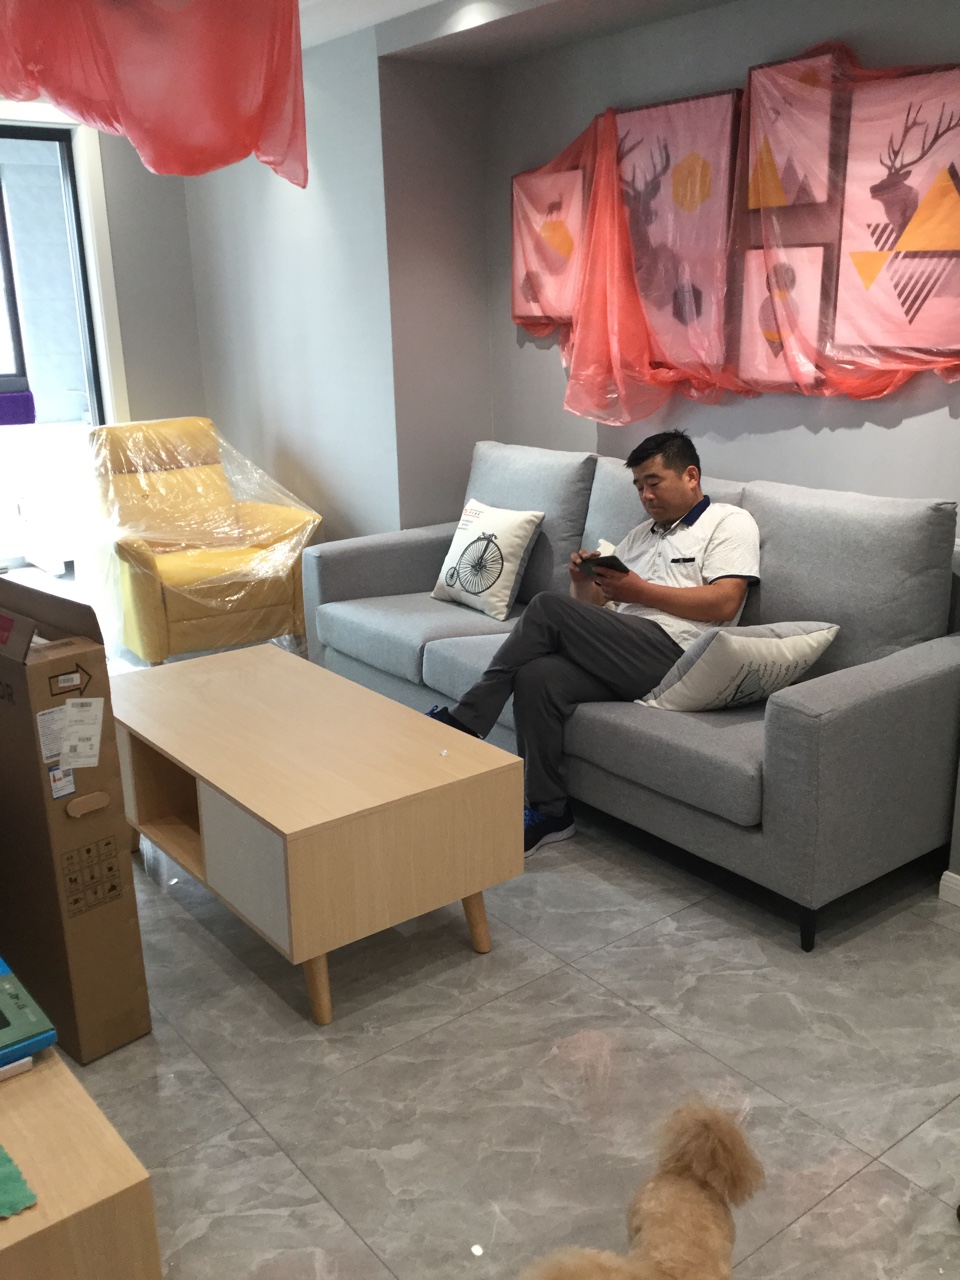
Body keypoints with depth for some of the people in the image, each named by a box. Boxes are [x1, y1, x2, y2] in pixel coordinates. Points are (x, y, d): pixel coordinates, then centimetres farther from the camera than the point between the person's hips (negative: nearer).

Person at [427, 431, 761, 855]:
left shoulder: (730, 522, 9)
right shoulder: (640, 535, 30)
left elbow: (724, 603, -8)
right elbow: (593, 605, 25)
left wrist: (640, 591, -8)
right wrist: (583, 580, 2)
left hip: (671, 653, -7)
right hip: (621, 656, 7)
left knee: (548, 607, -20)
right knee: (536, 677, -23)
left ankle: (464, 722, -12)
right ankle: (549, 812, -12)